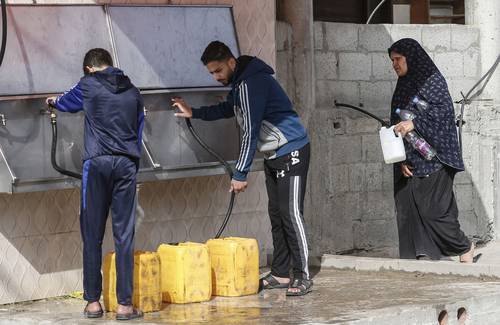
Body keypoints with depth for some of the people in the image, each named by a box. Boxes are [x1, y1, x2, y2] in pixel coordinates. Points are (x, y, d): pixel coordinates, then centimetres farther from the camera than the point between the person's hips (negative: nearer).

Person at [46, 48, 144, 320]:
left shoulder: (89, 85, 6)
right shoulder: (132, 92, 15)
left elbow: (68, 102, 27)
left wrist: (54, 101, 51)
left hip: (97, 163, -2)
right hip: (126, 164, 2)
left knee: (92, 235, 4)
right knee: (124, 235, 1)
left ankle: (93, 302, 7)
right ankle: (124, 304, -1)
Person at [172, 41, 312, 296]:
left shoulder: (252, 83, -23)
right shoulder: (240, 83, 9)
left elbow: (250, 131, -26)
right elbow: (228, 109, 30)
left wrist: (240, 174, -24)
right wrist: (194, 113, 22)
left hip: (291, 152, -10)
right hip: (273, 155, 10)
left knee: (291, 213, -12)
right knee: (276, 214, 9)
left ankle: (302, 276, -10)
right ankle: (280, 274, 12)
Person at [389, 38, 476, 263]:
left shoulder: (432, 80, -3)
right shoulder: (403, 86, 18)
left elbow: (443, 109, -14)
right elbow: (397, 122, 15)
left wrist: (414, 123, -24)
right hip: (410, 160, 7)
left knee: (432, 209, -9)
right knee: (409, 208, -2)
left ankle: (464, 247, 10)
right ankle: (423, 255, -1)